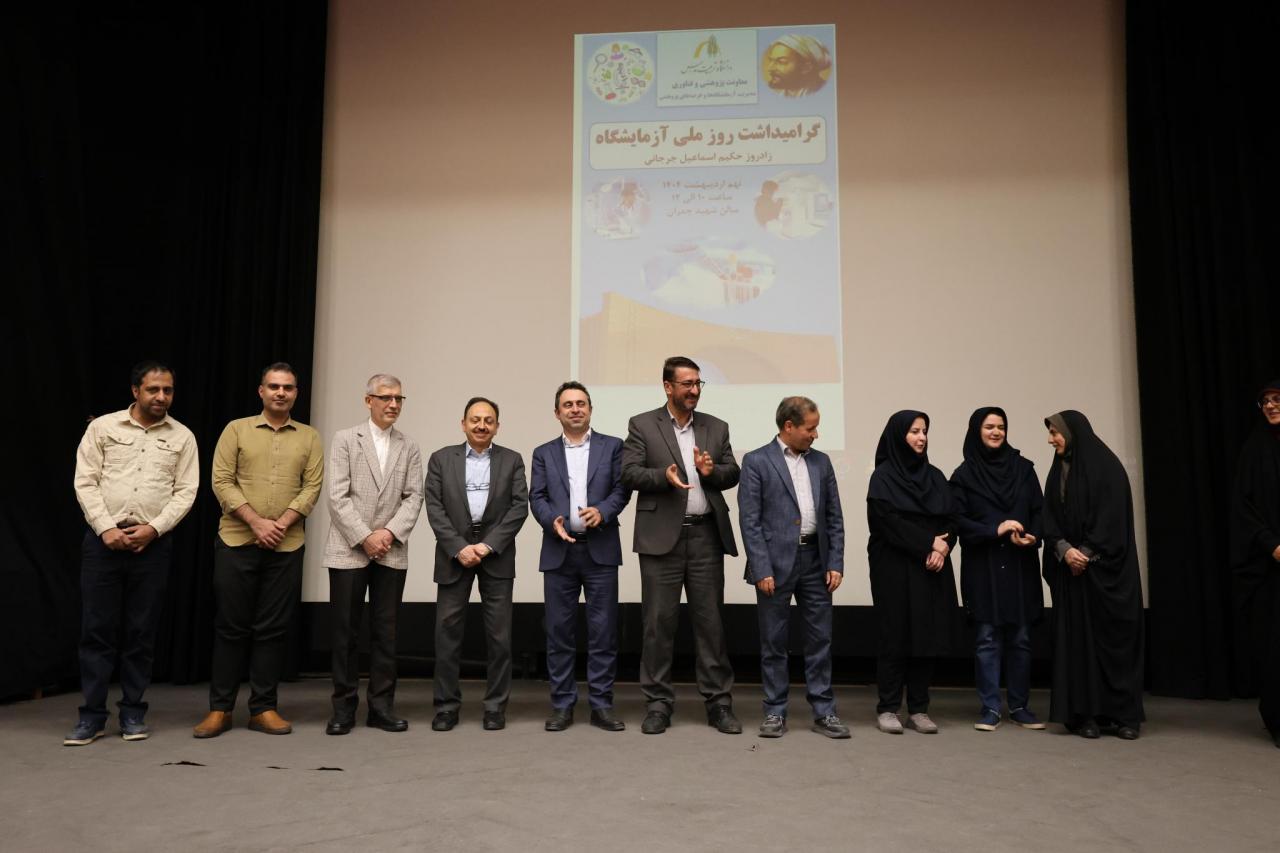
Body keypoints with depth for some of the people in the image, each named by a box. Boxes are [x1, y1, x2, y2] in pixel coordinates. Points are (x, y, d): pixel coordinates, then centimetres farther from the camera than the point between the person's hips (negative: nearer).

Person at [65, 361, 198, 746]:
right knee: (97, 628, 2)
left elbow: (186, 492, 1)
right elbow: (85, 482, 0)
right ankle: (92, 716, 11)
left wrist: (152, 529, -11)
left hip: (154, 543, 0)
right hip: (104, 539, 0)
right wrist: (106, 528, -10)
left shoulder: (182, 437, 6)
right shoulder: (102, 427, 5)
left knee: (141, 632, 5)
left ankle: (133, 713, 16)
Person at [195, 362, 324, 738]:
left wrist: (281, 523, -12)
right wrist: (256, 523, -12)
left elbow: (312, 486, 1)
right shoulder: (236, 430, 5)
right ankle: (219, 708, 14)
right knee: (231, 626, 4)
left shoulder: (309, 437, 9)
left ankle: (263, 708, 13)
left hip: (286, 547, 1)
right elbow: (222, 482, -2)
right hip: (236, 542, -1)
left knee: (272, 629, 5)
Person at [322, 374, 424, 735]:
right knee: (344, 630, 2)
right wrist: (364, 537, -13)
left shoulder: (410, 447, 10)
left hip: (392, 553, 2)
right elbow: (337, 496, -6)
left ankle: (381, 707, 12)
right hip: (348, 550, -2)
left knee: (385, 631, 5)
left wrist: (389, 532, -12)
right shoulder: (345, 440, 2)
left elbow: (413, 497, 3)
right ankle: (344, 707, 12)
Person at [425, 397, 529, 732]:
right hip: (454, 553, 0)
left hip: (496, 554, 0)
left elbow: (520, 506, -1)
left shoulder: (512, 460, 7)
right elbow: (434, 508, 0)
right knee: (447, 632, 1)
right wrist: (459, 547, -11)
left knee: (499, 634, 1)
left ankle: (496, 706, 11)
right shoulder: (441, 459, 7)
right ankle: (446, 706, 12)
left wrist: (489, 544, -12)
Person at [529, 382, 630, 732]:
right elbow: (536, 497, 4)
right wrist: (553, 520, -15)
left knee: (603, 629, 1)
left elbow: (622, 489, 1)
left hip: (600, 549, -1)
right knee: (559, 630, 5)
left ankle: (602, 705, 10)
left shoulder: (612, 446, 9)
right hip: (559, 550, 1)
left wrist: (602, 511, -17)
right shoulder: (544, 453, 13)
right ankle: (562, 705, 14)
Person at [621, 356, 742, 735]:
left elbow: (733, 474, 11)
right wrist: (664, 476, -21)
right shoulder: (642, 425, 3)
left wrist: (712, 471, -10)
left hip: (706, 535, 3)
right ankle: (658, 704, 13)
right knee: (658, 622, 3)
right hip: (662, 536, -2)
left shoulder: (716, 428, 13)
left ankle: (719, 703, 14)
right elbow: (630, 473, -4)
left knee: (710, 621, 6)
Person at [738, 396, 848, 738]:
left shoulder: (821, 462, 10)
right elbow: (750, 520, -8)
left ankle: (824, 712, 19)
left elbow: (834, 517, 10)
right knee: (773, 643, 5)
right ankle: (775, 713, 17)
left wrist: (835, 564, 2)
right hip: (775, 563, -4)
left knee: (820, 639, 8)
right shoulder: (756, 462, -4)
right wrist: (762, 570, -13)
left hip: (815, 561, 4)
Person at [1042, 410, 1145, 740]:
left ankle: (1124, 714, 6)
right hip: (1071, 567, 5)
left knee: (1114, 635, -2)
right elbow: (1050, 518, 6)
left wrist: (1088, 553, -15)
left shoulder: (1106, 466, -4)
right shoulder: (1058, 471, 13)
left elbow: (1112, 516, -11)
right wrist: (1065, 550, -11)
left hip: (1107, 567, -5)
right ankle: (1086, 713, 5)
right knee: (1078, 638, 2)